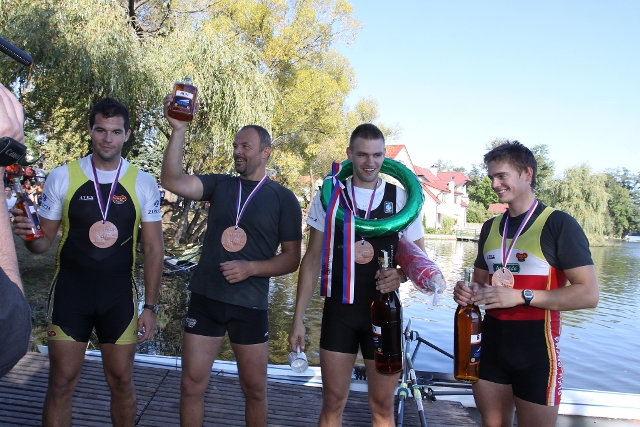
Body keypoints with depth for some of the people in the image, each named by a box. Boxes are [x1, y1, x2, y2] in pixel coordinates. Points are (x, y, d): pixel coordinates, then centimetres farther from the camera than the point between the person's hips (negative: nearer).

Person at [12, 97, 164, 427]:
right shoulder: (62, 177, -2)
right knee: (61, 383, 6)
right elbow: (44, 241, 5)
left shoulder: (143, 183, -2)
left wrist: (150, 306, -4)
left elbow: (153, 247, 0)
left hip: (119, 295, 0)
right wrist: (28, 235, -20)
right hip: (70, 292, 0)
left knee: (121, 381, 10)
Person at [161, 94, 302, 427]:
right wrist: (179, 129, -19)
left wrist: (250, 268, -16)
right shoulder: (219, 185, 5)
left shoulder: (283, 199, -2)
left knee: (254, 389, 12)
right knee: (192, 385, 8)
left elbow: (291, 258, -2)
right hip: (205, 299, 2)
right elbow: (172, 181, -11)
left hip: (250, 305, -2)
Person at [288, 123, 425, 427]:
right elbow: (313, 258, 3)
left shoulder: (401, 198, -2)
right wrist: (298, 318, 0)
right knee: (333, 403, 10)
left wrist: (400, 274, -21)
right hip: (338, 311, 1)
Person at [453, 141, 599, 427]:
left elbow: (588, 294, -17)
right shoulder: (490, 227, 9)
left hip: (535, 348, -5)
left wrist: (521, 296, -24)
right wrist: (468, 293, -4)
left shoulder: (558, 224, -10)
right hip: (491, 344, 6)